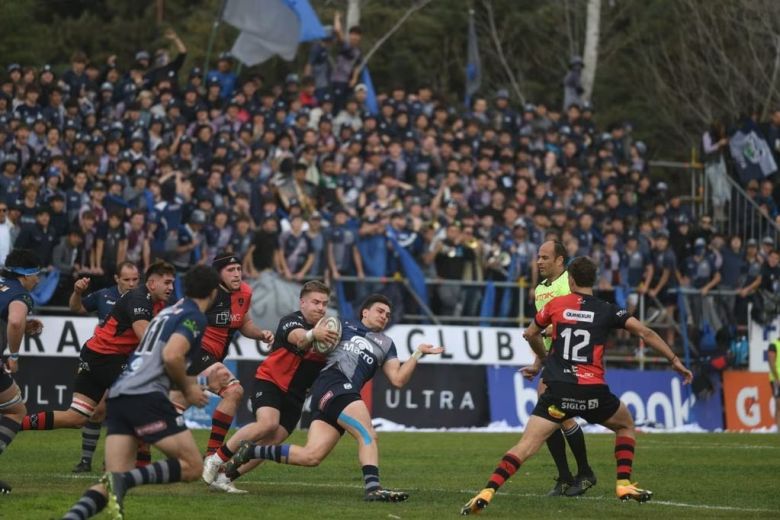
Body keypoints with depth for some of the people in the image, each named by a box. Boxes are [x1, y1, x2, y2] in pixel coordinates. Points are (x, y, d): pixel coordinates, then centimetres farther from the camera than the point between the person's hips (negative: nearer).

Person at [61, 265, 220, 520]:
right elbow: (172, 356, -15)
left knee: (113, 485, 0)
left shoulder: (170, 312, 27)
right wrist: (187, 388, 1)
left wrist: (188, 382, 33)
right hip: (146, 397, -8)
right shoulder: (194, 317, 0)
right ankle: (124, 480, -23)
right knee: (192, 466, -3)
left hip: (118, 394, 8)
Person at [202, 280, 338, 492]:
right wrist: (313, 335, -63)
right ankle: (215, 460, -14)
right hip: (269, 381, -6)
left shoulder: (328, 330, 5)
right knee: (268, 423, -30)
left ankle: (225, 477, 1)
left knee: (272, 441, -7)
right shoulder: (290, 321, -16)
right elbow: (298, 338, -39)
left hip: (295, 394, 6)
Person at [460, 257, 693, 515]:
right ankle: (624, 485, 18)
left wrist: (542, 360, 44)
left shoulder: (556, 304, 11)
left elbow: (530, 334, 26)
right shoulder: (607, 310, 8)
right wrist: (675, 361, 8)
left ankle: (487, 492, -21)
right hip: (593, 392, 0)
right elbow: (644, 332, 1)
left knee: (526, 446, -5)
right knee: (626, 426, 28)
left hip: (559, 390, 0)